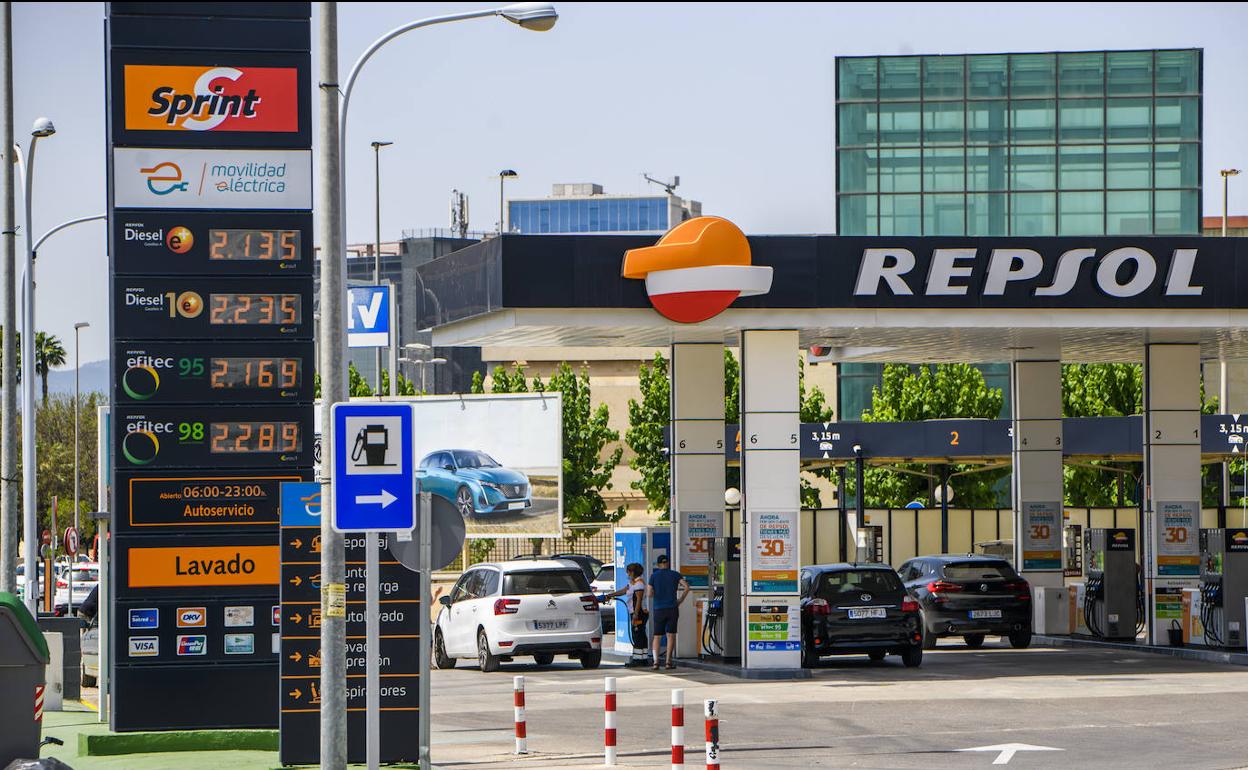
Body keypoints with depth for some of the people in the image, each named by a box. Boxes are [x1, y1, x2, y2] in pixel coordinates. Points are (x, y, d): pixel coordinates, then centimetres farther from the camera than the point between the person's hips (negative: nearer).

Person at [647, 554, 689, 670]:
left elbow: (650, 594, -6)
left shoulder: (654, 576, 0)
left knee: (656, 636, 7)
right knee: (671, 635, 5)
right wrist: (681, 600, 3)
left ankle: (656, 661, -7)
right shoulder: (675, 575, 3)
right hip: (672, 608, 0)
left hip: (658, 609, 0)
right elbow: (686, 587, -8)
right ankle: (669, 661, -1)